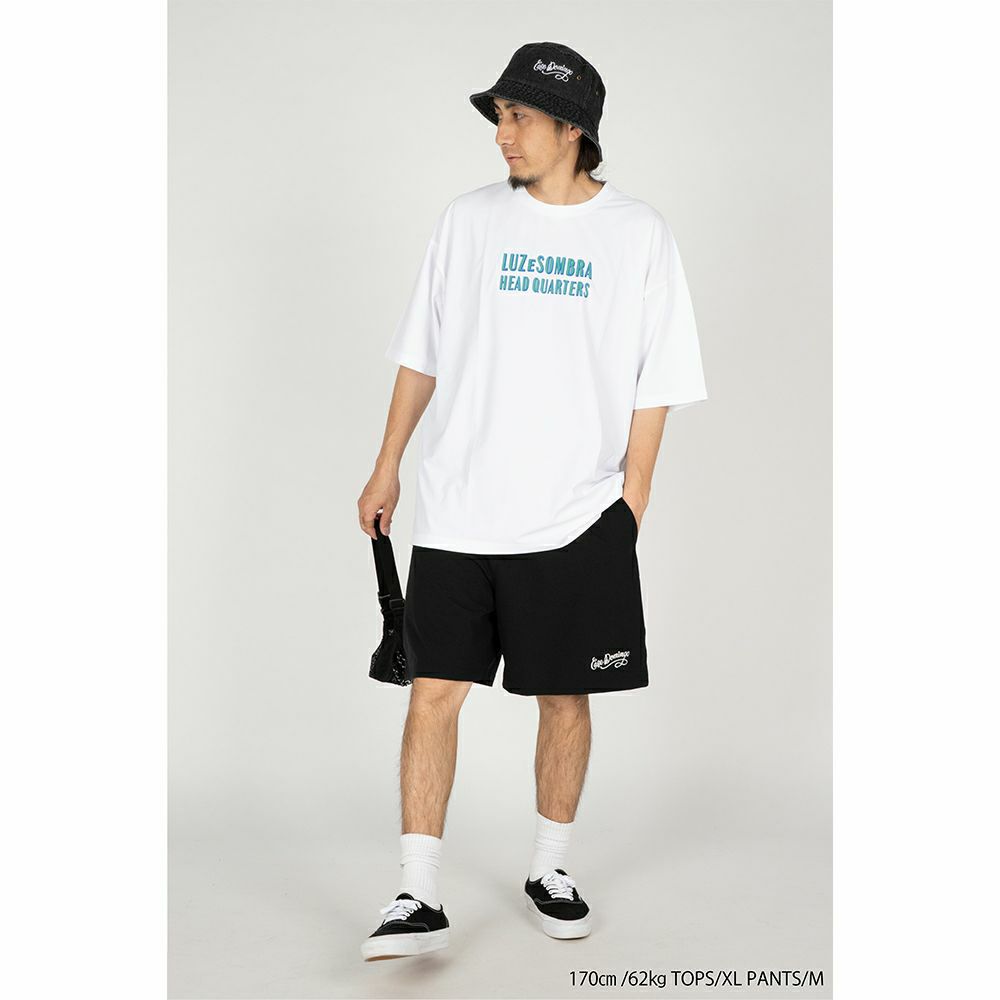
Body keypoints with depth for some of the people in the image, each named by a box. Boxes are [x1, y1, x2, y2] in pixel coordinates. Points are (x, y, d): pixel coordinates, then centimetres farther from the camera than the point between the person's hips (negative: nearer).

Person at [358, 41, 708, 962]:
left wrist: (631, 500, -2)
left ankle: (551, 869, 27)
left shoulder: (639, 235, 1)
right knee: (434, 690, -3)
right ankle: (421, 896, 4)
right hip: (457, 513, 1)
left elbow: (654, 386, 2)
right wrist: (388, 466, 9)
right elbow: (423, 354, 12)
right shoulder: (470, 220, 7)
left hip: (577, 519, -1)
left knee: (566, 698, 8)